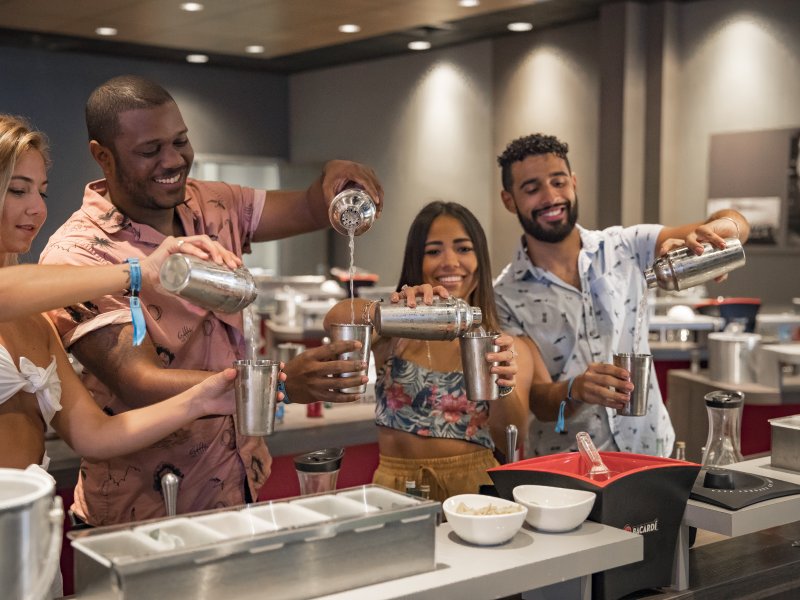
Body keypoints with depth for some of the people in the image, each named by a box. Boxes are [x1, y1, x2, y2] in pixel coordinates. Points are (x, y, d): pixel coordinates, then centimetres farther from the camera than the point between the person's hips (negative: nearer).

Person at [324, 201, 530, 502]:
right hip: (397, 489, -1)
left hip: (474, 488, 1)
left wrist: (504, 385, -24)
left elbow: (509, 439, -4)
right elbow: (335, 319, -16)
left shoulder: (504, 346, 8)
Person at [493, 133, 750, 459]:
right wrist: (575, 391, -30)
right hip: (564, 470, -2)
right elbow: (539, 401, -9)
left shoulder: (627, 249, 2)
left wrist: (713, 229, -25)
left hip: (651, 453, 2)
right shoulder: (506, 297, -4)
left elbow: (737, 225, -2)